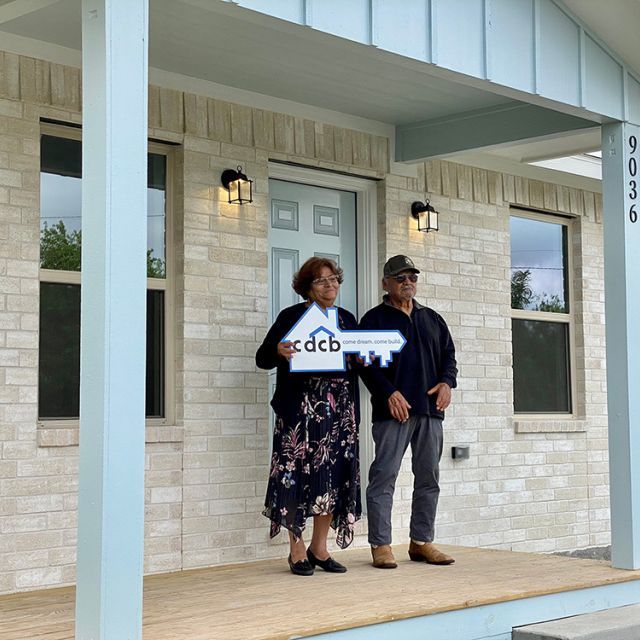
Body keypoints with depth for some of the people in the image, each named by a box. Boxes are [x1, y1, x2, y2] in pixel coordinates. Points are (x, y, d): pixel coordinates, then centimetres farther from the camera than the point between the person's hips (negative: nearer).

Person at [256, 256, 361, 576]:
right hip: (301, 408, -5)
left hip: (340, 410, 5)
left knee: (336, 476, 3)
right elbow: (262, 358, 0)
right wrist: (278, 351, -21)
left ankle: (319, 547, 15)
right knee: (298, 474, -5)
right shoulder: (292, 316, 2)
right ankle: (297, 549, 6)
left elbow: (357, 363, 22)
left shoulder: (347, 319, 17)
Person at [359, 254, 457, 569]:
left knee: (428, 478, 8)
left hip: (430, 410, 5)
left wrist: (447, 382, 0)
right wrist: (389, 393, -16)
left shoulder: (432, 319, 20)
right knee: (384, 476, -7)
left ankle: (421, 541, 16)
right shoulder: (374, 319, 4)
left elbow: (449, 354, 20)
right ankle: (381, 545, -3)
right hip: (393, 411, -5)